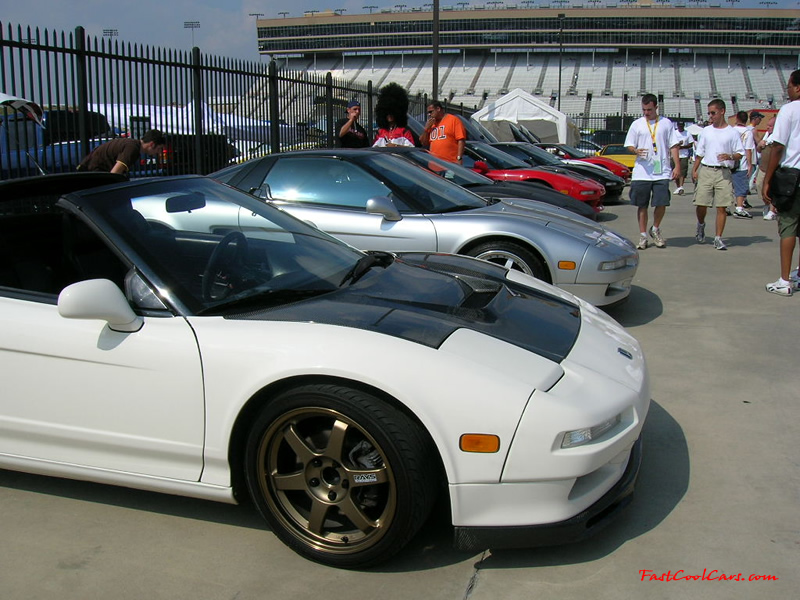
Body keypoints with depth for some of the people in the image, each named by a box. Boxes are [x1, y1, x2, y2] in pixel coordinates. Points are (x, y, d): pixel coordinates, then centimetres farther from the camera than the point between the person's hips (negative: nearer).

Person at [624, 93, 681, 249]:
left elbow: (673, 146, 8)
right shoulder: (637, 124, 7)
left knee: (661, 204, -5)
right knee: (642, 206, 3)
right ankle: (643, 236, 14)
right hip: (641, 173, 0)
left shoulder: (666, 123, 8)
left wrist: (677, 166, 0)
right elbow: (629, 145, 8)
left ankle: (655, 230, 20)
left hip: (662, 172, 0)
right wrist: (636, 151, -15)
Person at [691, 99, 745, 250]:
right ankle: (701, 224, 29)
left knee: (722, 207, -3)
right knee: (701, 204, -3)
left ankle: (718, 238, 3)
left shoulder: (732, 133, 4)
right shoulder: (706, 131, 12)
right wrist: (694, 170, 7)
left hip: (724, 172, -2)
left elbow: (740, 154, 5)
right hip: (706, 170, 2)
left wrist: (730, 156, -15)